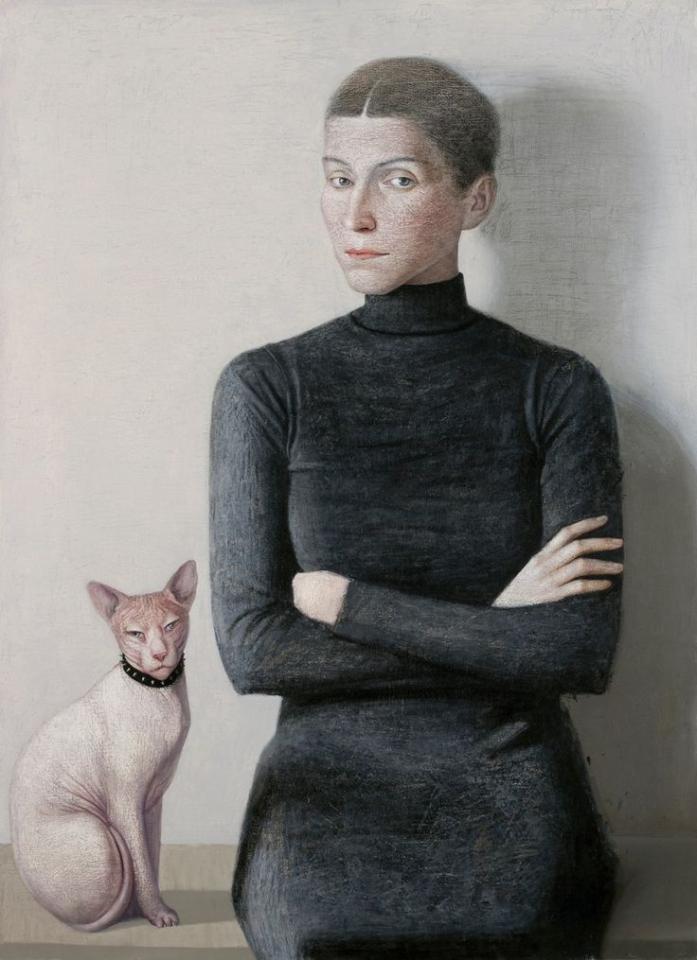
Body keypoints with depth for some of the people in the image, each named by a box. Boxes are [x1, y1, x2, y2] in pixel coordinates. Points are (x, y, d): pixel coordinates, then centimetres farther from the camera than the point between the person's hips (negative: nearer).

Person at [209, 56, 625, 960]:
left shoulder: (561, 389, -1)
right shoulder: (266, 387, -1)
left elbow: (585, 647, -10)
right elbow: (252, 647, -8)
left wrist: (347, 600, -11)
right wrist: (496, 629, -9)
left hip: (516, 810, 0)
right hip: (330, 799, 0)